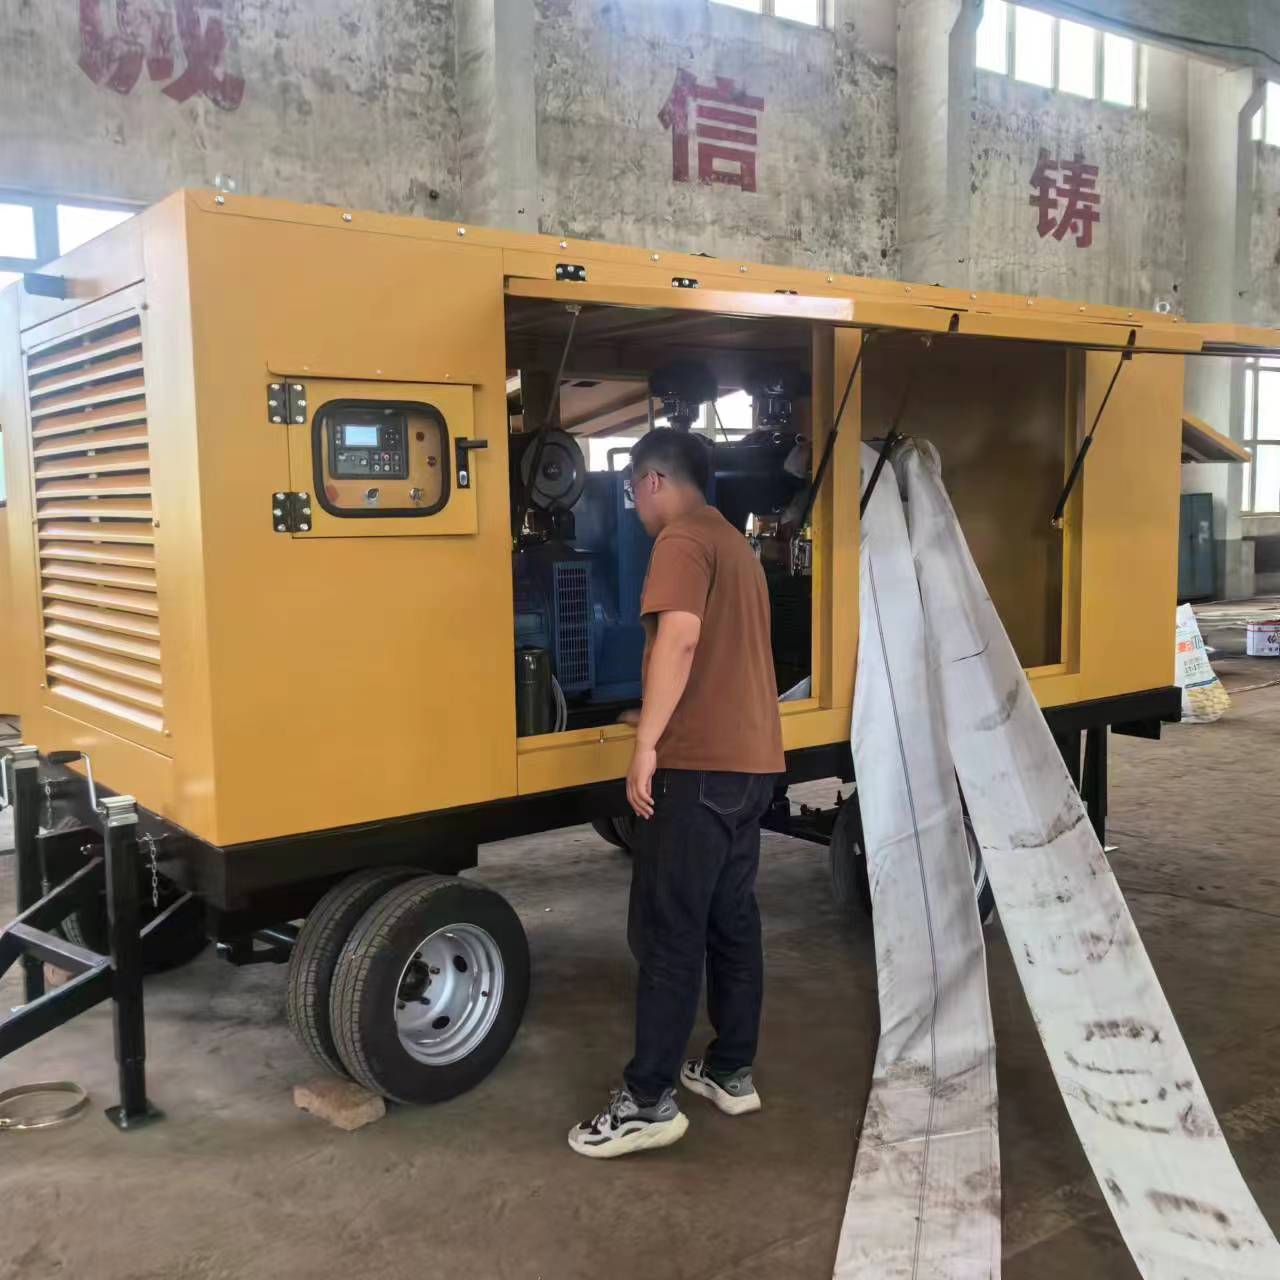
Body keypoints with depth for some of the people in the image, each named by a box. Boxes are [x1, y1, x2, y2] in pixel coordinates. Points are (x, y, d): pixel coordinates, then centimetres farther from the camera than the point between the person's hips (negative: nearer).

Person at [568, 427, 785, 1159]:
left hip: (699, 764, -10)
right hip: (752, 760, 10)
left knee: (667, 932, -5)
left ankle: (650, 1102, 1)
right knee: (733, 920, 15)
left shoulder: (682, 540, -9)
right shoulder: (736, 544, 21)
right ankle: (733, 1071, 25)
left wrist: (647, 743, -23)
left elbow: (680, 637, -24)